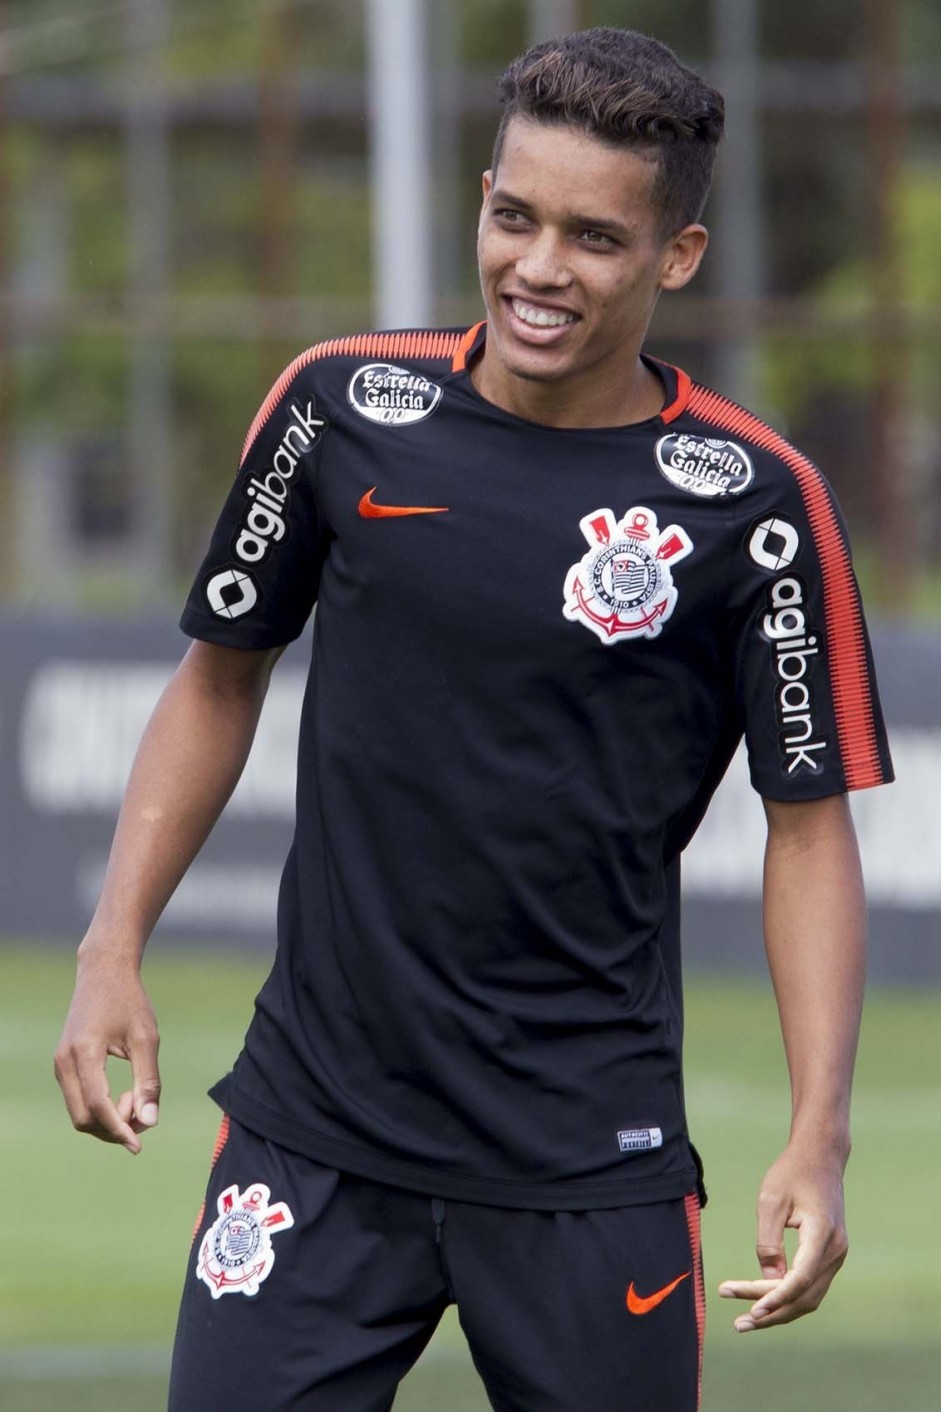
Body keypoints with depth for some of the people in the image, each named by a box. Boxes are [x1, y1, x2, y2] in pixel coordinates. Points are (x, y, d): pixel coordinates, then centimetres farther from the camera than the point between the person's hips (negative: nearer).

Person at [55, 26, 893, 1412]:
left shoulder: (753, 503, -6)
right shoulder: (343, 404, 2)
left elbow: (811, 824, -2)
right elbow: (220, 676, 14)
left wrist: (819, 1140, -11)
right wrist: (114, 951, 5)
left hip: (592, 1165, -2)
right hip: (312, 1129, 2)